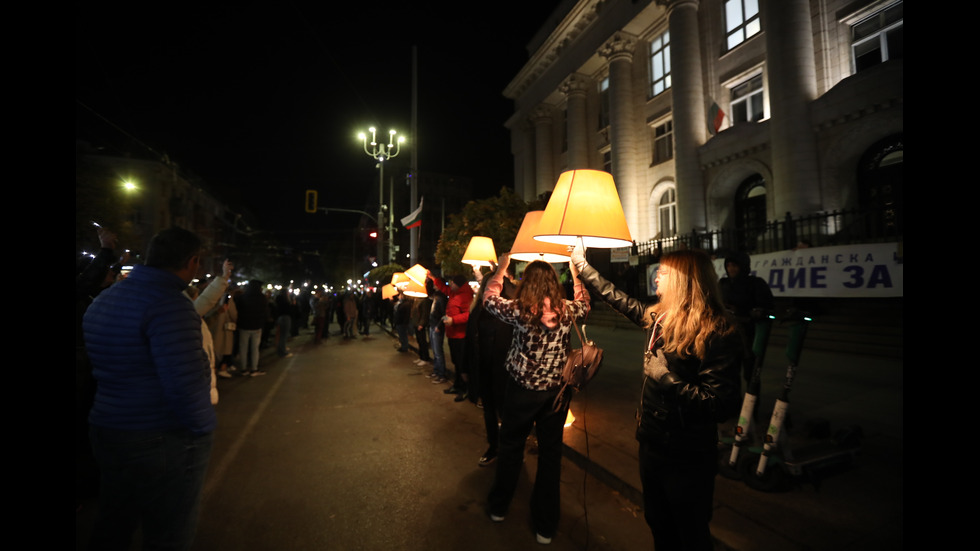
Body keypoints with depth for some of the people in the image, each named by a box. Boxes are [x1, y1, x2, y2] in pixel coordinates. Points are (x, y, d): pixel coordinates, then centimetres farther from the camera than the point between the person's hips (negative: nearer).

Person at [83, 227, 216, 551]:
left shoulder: (103, 300, 7)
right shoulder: (169, 304, -24)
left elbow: (102, 366, 16)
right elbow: (186, 383, -30)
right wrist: (205, 427, -14)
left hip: (107, 432, 9)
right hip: (166, 442, -9)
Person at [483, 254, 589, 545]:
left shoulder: (519, 310, -16)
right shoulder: (568, 309, -9)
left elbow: (489, 298, 2)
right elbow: (584, 303, 16)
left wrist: (501, 267, 10)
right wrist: (575, 272, 22)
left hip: (521, 390, -1)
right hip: (556, 391, 2)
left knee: (510, 447, 18)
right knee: (551, 454, 13)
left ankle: (498, 507, 39)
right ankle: (546, 526, 27)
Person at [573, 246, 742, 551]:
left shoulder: (716, 331, -22)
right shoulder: (659, 316, -1)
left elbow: (724, 406, -26)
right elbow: (620, 299, 12)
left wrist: (668, 378, -28)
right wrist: (582, 265, 17)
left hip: (687, 457, -7)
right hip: (651, 443, 7)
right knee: (658, 525, 27)